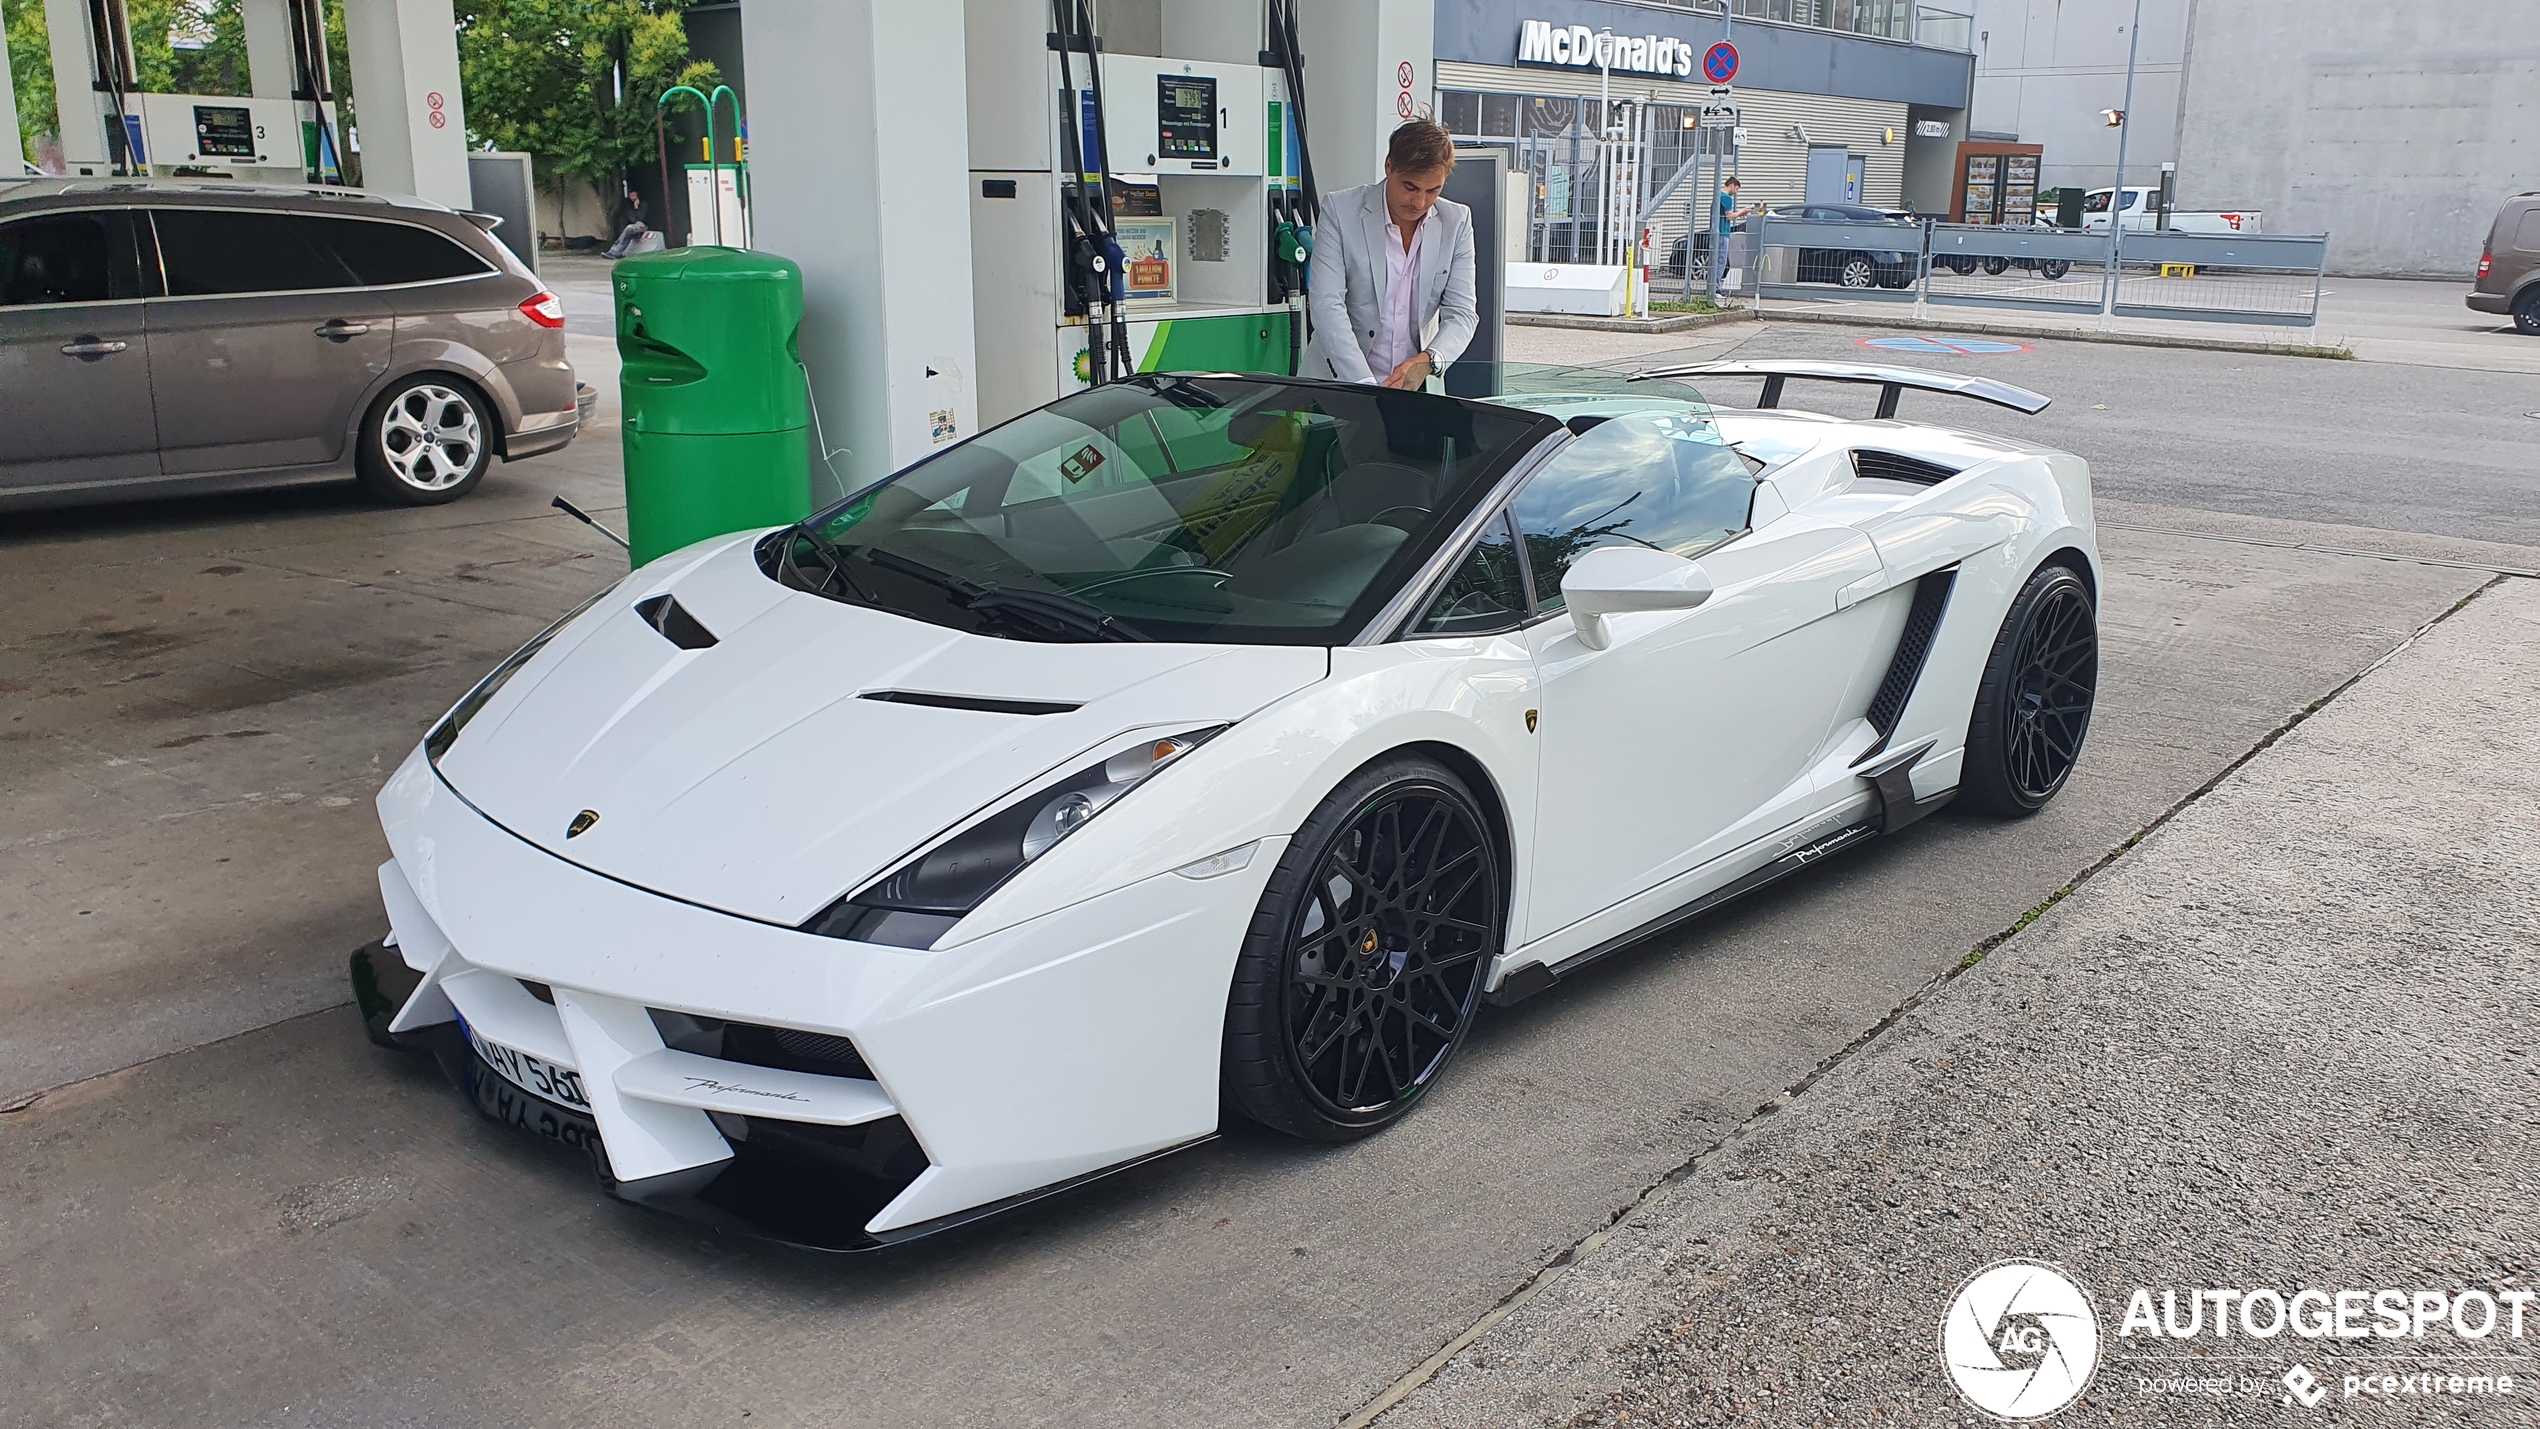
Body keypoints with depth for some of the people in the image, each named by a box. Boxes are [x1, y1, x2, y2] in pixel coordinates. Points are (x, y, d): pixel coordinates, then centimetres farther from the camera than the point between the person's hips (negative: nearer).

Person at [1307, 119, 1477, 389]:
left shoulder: (1457, 222, 6)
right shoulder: (1340, 210, -3)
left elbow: (1462, 313, 3)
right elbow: (1327, 305, -11)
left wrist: (1428, 360, -20)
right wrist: (1364, 385, -23)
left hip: (1418, 387, 3)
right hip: (1340, 383, -3)